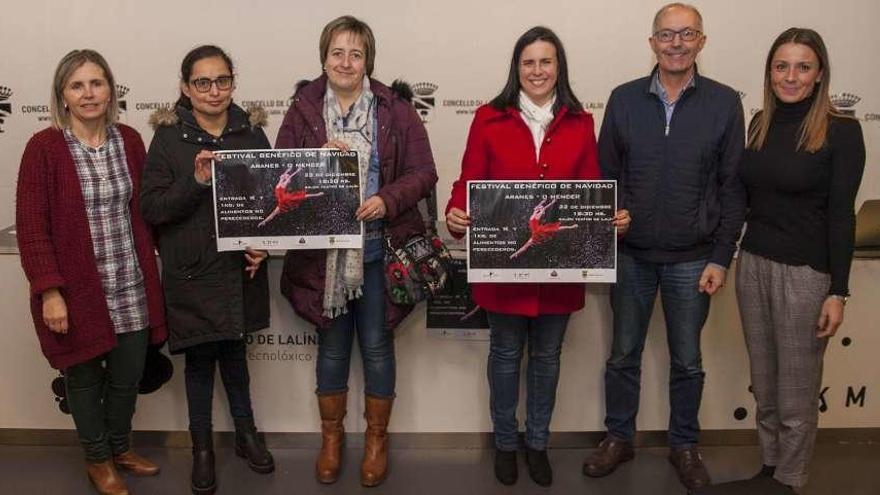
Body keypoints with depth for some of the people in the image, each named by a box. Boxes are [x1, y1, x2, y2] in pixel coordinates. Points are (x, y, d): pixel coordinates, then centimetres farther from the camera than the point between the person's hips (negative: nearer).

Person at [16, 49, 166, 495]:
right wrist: (49, 290, -15)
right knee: (85, 377, 13)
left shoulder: (129, 141, 2)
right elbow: (31, 227, -11)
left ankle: (120, 447, 41)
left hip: (130, 287, 4)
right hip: (76, 290, -3)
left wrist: (149, 268, 7)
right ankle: (97, 458, 36)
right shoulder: (43, 147, -10)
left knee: (128, 375, 14)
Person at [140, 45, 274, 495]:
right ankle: (202, 447, 27)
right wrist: (195, 182, -23)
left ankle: (246, 433, 34)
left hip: (240, 269, 2)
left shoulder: (251, 132, 2)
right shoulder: (168, 138, -5)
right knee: (200, 358, 9)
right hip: (191, 272, -2)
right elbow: (150, 208, -8)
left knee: (233, 350, 15)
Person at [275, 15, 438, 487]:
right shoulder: (302, 109, 1)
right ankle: (331, 436, 34)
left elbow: (423, 172, -4)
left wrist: (387, 200, -19)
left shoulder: (395, 107, -2)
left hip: (379, 247, -1)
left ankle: (376, 438, 30)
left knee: (376, 344, 10)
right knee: (332, 345, 15)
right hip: (322, 250, 1)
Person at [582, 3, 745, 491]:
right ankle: (619, 437, 32)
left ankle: (684, 445, 32)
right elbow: (605, 176, 3)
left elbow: (733, 188, -2)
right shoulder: (624, 99, 0)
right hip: (630, 255, 1)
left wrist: (721, 257, -5)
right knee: (623, 355, 13)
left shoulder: (724, 103, -3)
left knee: (687, 360, 13)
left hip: (692, 259, -1)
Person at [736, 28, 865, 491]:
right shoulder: (760, 123, 6)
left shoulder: (841, 131, -10)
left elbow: (841, 214, -11)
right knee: (764, 386, 16)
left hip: (804, 273, -5)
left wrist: (838, 291, -12)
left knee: (796, 395, 6)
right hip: (752, 264, 5)